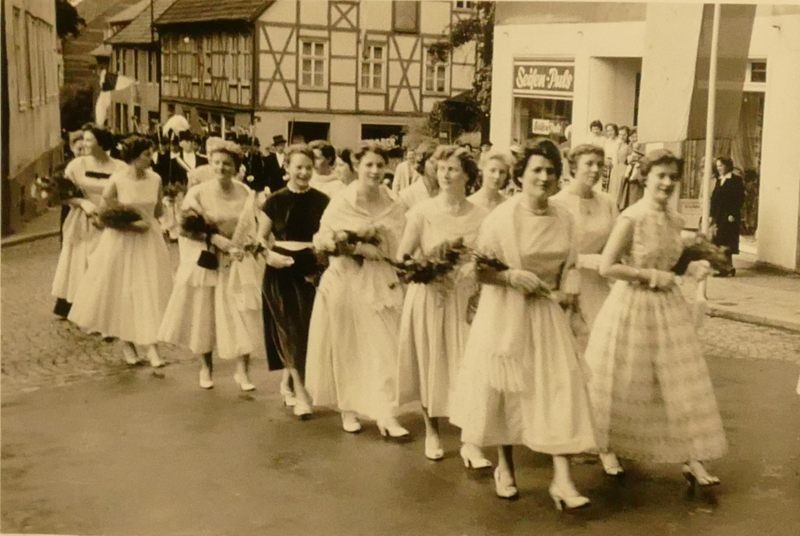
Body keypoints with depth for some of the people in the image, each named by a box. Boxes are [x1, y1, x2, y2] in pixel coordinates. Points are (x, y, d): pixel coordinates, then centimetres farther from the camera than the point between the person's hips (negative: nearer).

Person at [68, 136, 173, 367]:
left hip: (148, 241, 2)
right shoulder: (117, 180, -12)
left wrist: (146, 221, -9)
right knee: (121, 291, 8)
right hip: (121, 241, -2)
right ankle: (126, 342, 25)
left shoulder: (155, 179, -3)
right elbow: (103, 213, -6)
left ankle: (150, 345, 0)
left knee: (150, 291, -2)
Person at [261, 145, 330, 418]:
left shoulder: (321, 201, 1)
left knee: (305, 328, 7)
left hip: (311, 269, 2)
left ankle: (287, 382, 28)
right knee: (289, 328, -5)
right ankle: (300, 391, 0)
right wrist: (269, 254, -14)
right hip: (282, 271, -2)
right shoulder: (275, 200, -1)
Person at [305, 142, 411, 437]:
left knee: (384, 346, -3)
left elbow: (394, 247, 4)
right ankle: (348, 408, 20)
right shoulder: (340, 202, -4)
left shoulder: (392, 206, 3)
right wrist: (367, 246, -15)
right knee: (346, 347, 7)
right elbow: (323, 240, -6)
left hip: (379, 283, 2)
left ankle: (386, 414, -2)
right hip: (345, 280, -1)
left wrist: (354, 243, -9)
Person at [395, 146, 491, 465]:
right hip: (429, 297, 0)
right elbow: (402, 257, -6)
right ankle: (432, 433, 26)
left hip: (465, 298, 1)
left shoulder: (481, 216, -1)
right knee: (431, 364, 9)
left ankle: (469, 441, 5)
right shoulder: (422, 211, -4)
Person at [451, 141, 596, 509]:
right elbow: (477, 269, -7)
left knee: (559, 387, -6)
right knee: (504, 388, 8)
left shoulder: (564, 219, 2)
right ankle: (504, 467, 28)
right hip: (505, 314, -3)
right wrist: (511, 276, -22)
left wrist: (568, 290, -7)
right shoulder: (501, 217, -10)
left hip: (546, 313, 3)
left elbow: (569, 266, 12)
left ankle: (561, 479, -3)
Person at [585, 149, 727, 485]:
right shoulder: (631, 218, -15)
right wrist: (650, 276, -18)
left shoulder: (675, 220, 5)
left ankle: (691, 458, 12)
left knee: (683, 384, 4)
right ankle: (607, 448, 29)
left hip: (668, 306, 6)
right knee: (622, 385, 8)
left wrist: (692, 268, 0)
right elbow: (606, 267, -17)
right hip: (632, 306, -6)